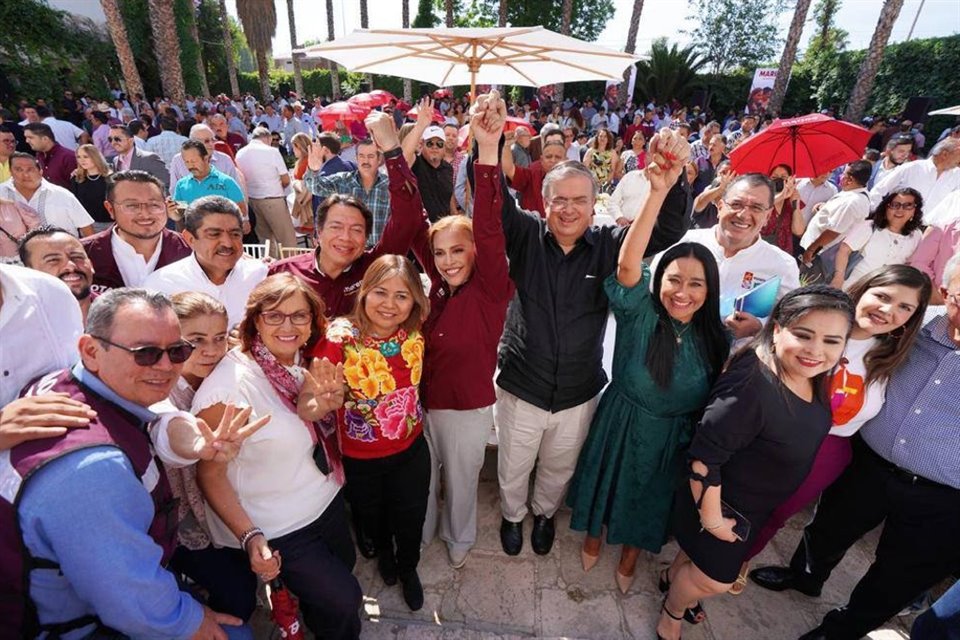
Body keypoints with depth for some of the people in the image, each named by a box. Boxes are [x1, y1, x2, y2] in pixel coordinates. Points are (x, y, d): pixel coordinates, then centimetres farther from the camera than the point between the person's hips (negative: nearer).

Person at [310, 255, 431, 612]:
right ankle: (383, 551, 65)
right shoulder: (339, 338, -26)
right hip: (359, 459, -1)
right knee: (371, 518, 28)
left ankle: (408, 569, 57)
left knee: (411, 520, 21)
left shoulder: (415, 333, -16)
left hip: (410, 451, 2)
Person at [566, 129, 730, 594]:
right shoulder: (640, 313, -23)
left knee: (649, 501, 25)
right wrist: (658, 191, -54)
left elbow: (717, 397, 5)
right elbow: (628, 264, -43)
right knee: (607, 487, 21)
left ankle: (630, 557, 55)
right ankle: (593, 536, 54)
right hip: (620, 426, -2)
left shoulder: (715, 338, -12)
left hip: (675, 438, 3)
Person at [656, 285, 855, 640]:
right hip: (724, 503, -7)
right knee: (715, 578, 14)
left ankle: (673, 576, 60)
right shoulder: (752, 387, -39)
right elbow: (704, 457, -33)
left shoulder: (812, 378, -12)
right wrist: (712, 518, -22)